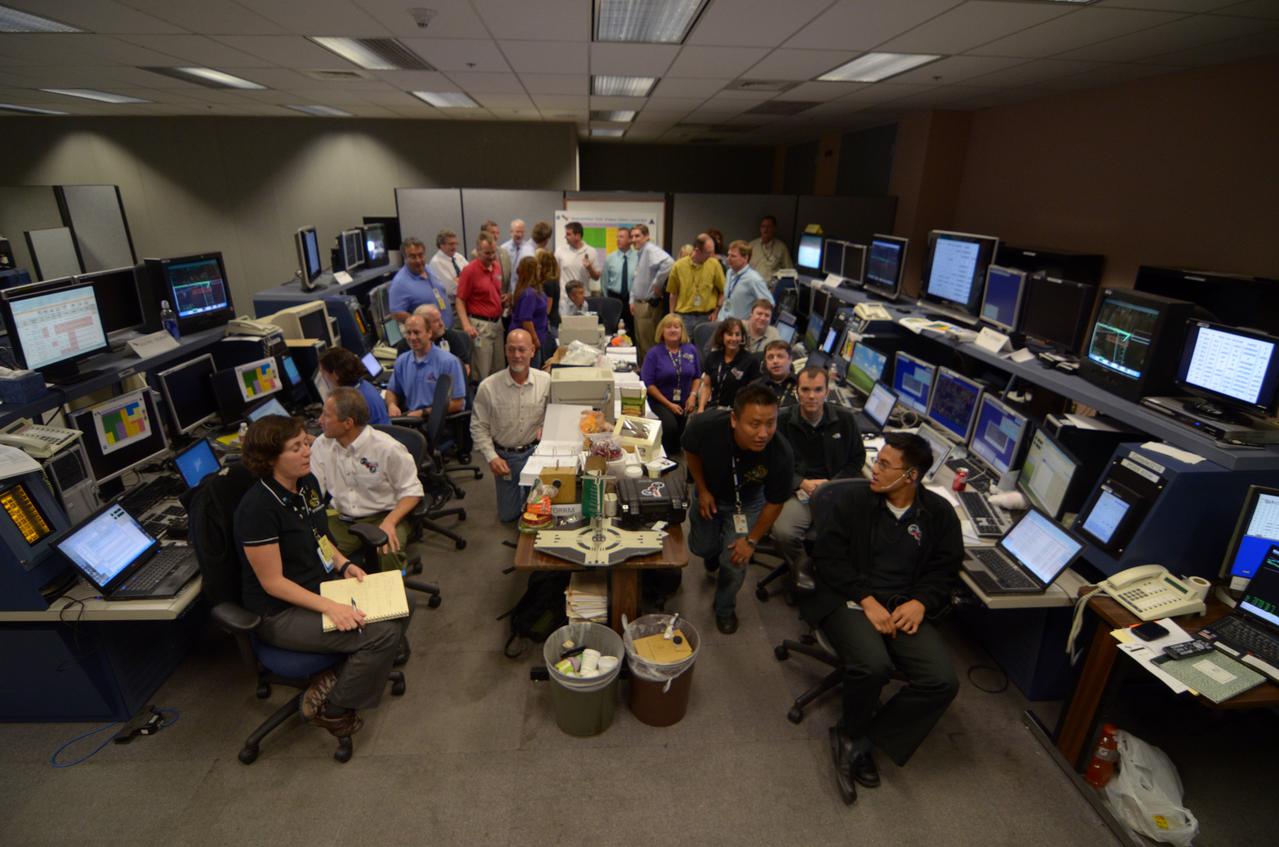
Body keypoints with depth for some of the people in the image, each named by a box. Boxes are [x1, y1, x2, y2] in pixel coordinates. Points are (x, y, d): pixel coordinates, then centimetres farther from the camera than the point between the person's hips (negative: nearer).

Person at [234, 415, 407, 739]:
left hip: (321, 583, 9)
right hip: (280, 612, -8)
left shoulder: (308, 483, 0)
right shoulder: (258, 507, -25)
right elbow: (272, 582, -21)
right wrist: (329, 607, -29)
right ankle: (331, 709, 3)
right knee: (383, 633, -20)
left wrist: (343, 564, -4)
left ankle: (335, 677, 5)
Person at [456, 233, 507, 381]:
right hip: (480, 325, -7)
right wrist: (466, 325, -24)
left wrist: (504, 299, 9)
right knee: (482, 372, -2)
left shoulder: (497, 267, 9)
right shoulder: (470, 270, -11)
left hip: (497, 323, 7)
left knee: (499, 369, 13)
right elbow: (460, 301, -13)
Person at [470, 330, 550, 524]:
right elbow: (478, 427, -6)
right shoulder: (488, 387, -15)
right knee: (508, 514, 11)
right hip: (505, 456, 0)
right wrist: (491, 457, -13)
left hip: (535, 451, 0)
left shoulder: (546, 381, -11)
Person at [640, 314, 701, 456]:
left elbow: (697, 377, 15)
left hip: (685, 401, 3)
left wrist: (693, 395, -5)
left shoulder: (691, 350, 6)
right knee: (671, 425, -28)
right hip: (661, 400, -3)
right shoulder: (654, 353, -4)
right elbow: (648, 383, -6)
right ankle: (668, 456, -1)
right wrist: (669, 404, -10)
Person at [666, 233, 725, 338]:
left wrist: (716, 311, -2)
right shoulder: (678, 266, -3)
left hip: (707, 317, 0)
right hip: (683, 317, 0)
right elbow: (673, 294, 4)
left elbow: (723, 291, 5)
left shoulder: (714, 264, -3)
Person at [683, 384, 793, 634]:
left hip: (746, 503, -1)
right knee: (701, 548, 16)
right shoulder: (706, 425, -38)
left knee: (736, 562, -4)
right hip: (709, 493, 1)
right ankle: (712, 551, 57)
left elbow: (775, 502, -19)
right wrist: (702, 490, -10)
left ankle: (725, 609, 29)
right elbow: (690, 451, -11)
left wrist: (751, 540, -12)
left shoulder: (780, 454, -39)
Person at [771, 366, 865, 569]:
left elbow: (857, 458, 14)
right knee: (783, 532, -29)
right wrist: (803, 483, -10)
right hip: (797, 491, -1)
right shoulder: (783, 420, -1)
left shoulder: (845, 418, 4)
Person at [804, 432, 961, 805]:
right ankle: (855, 735, 4)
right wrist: (867, 599, -15)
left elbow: (944, 568, 10)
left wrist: (920, 602, -11)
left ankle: (853, 737, -3)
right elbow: (828, 555, -4)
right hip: (850, 601, -3)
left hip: (904, 608, 3)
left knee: (942, 680, -20)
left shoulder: (939, 513, 8)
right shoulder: (855, 500, 1)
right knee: (873, 665, -31)